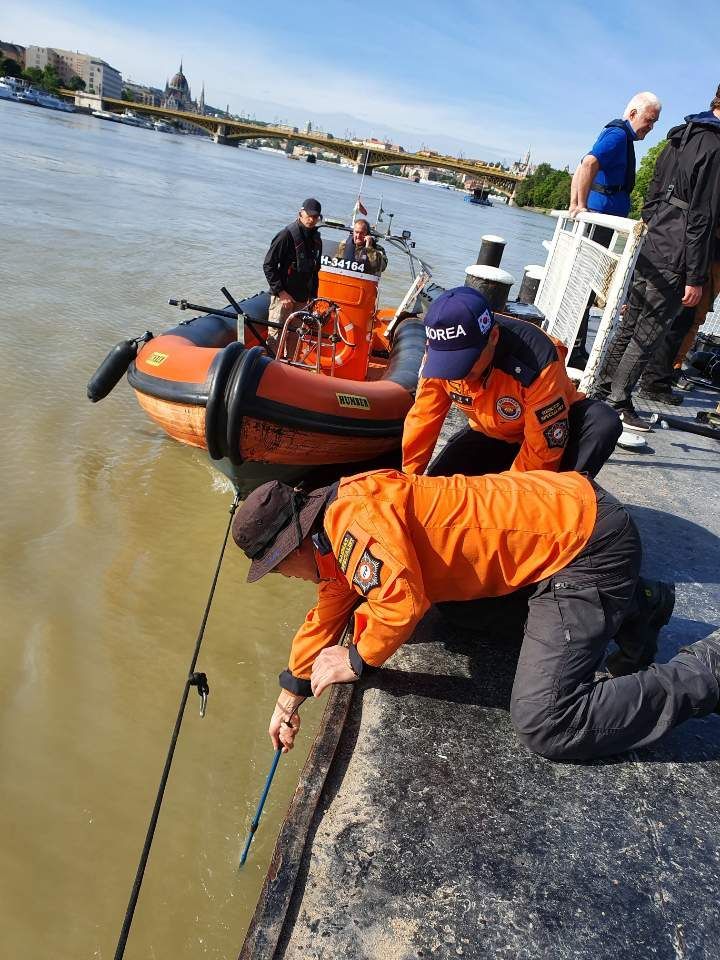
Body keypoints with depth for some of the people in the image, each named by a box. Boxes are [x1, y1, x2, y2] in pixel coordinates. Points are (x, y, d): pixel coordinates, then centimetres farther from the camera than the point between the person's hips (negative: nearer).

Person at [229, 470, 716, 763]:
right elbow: (328, 614, 22)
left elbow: (401, 602, -32)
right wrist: (290, 694, 29)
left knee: (547, 725, -15)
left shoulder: (352, 515, -21)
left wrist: (357, 660, -11)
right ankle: (628, 604, 27)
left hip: (586, 540, -10)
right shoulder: (341, 531, 11)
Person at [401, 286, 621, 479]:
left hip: (552, 423, -3)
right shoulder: (441, 351, -24)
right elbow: (423, 418, -12)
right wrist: (408, 478, -12)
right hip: (490, 434, 4)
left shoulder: (538, 362, -38)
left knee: (604, 423, -34)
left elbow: (545, 448, -30)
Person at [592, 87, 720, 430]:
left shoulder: (679, 139, 14)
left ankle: (601, 389, 22)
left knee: (630, 325, 15)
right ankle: (619, 403, 4)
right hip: (674, 263, -8)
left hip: (649, 251, 8)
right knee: (647, 334, -2)